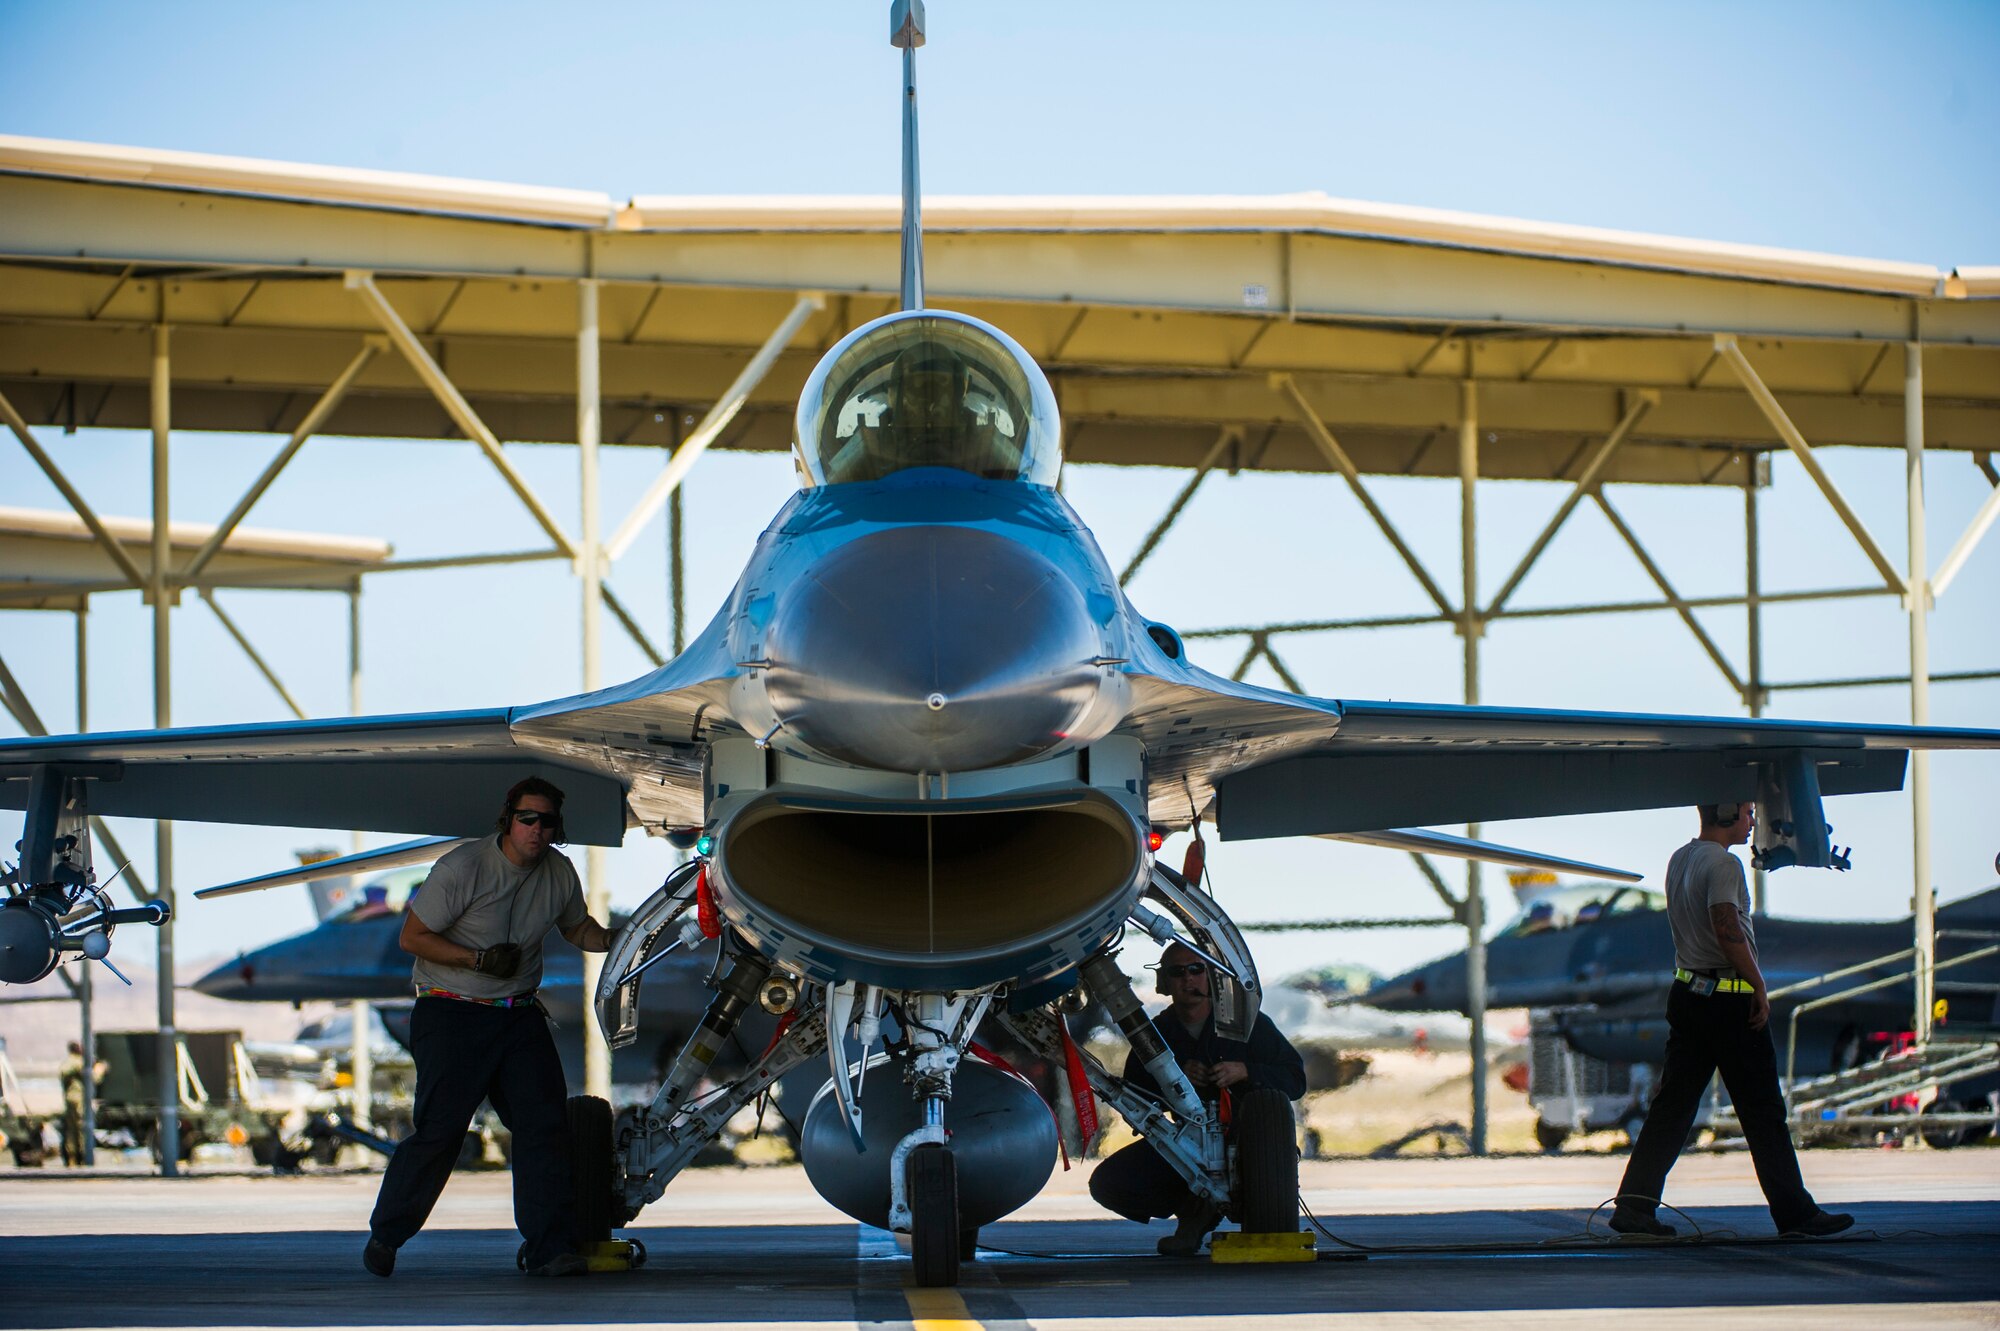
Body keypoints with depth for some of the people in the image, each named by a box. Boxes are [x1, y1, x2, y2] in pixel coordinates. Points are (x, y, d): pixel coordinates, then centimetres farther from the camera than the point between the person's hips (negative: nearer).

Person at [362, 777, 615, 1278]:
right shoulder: (463, 868, -15)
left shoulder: (559, 873, 4)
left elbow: (576, 927, 23)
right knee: (439, 1128, -10)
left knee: (546, 1119, -9)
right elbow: (413, 937, -11)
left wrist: (609, 940, 2)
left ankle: (550, 1247, -9)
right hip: (451, 1014, -5)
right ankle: (385, 1235, 10)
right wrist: (480, 959, -20)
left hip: (519, 1015, 5)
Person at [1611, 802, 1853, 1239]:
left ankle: (1633, 1206, 1)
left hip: (1686, 991, 8)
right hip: (1729, 999, -8)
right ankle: (1795, 1213, 3)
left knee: (1672, 1106, 7)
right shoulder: (1722, 863, -14)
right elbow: (1727, 930, -23)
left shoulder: (1678, 860, 14)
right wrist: (1759, 986, -16)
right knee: (1763, 1112, -2)